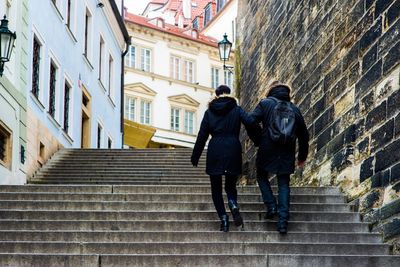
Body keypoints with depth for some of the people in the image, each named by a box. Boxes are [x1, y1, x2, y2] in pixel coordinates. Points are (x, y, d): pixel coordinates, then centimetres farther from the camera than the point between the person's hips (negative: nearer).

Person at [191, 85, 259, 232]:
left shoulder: (209, 112, 8)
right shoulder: (236, 109, 6)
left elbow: (202, 136, 6)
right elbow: (250, 123, -11)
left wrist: (195, 157, 11)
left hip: (215, 152, 0)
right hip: (233, 151, 0)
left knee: (216, 188, 9)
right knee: (230, 185, 14)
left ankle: (223, 217, -8)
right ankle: (233, 205, -17)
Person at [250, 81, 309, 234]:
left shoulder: (265, 104, 1)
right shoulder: (294, 109, 11)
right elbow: (304, 135, 15)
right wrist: (302, 156, 25)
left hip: (267, 150, -2)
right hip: (287, 153, 2)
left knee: (262, 176, 20)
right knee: (284, 184, 7)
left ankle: (271, 206, 3)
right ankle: (283, 220, -4)